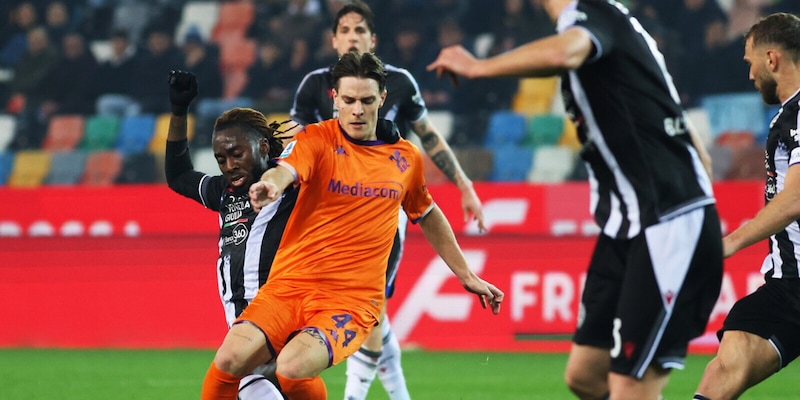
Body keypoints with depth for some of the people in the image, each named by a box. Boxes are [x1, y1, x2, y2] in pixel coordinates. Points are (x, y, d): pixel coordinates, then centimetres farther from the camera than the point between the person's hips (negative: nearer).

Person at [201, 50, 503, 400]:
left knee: (293, 368, -30)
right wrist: (270, 185, -47)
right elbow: (285, 169, -22)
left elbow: (428, 215, 29)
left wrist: (465, 275, 34)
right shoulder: (317, 139, 0)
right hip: (289, 284, 0)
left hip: (352, 301, 0)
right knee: (231, 359, -26)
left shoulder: (406, 158, 10)